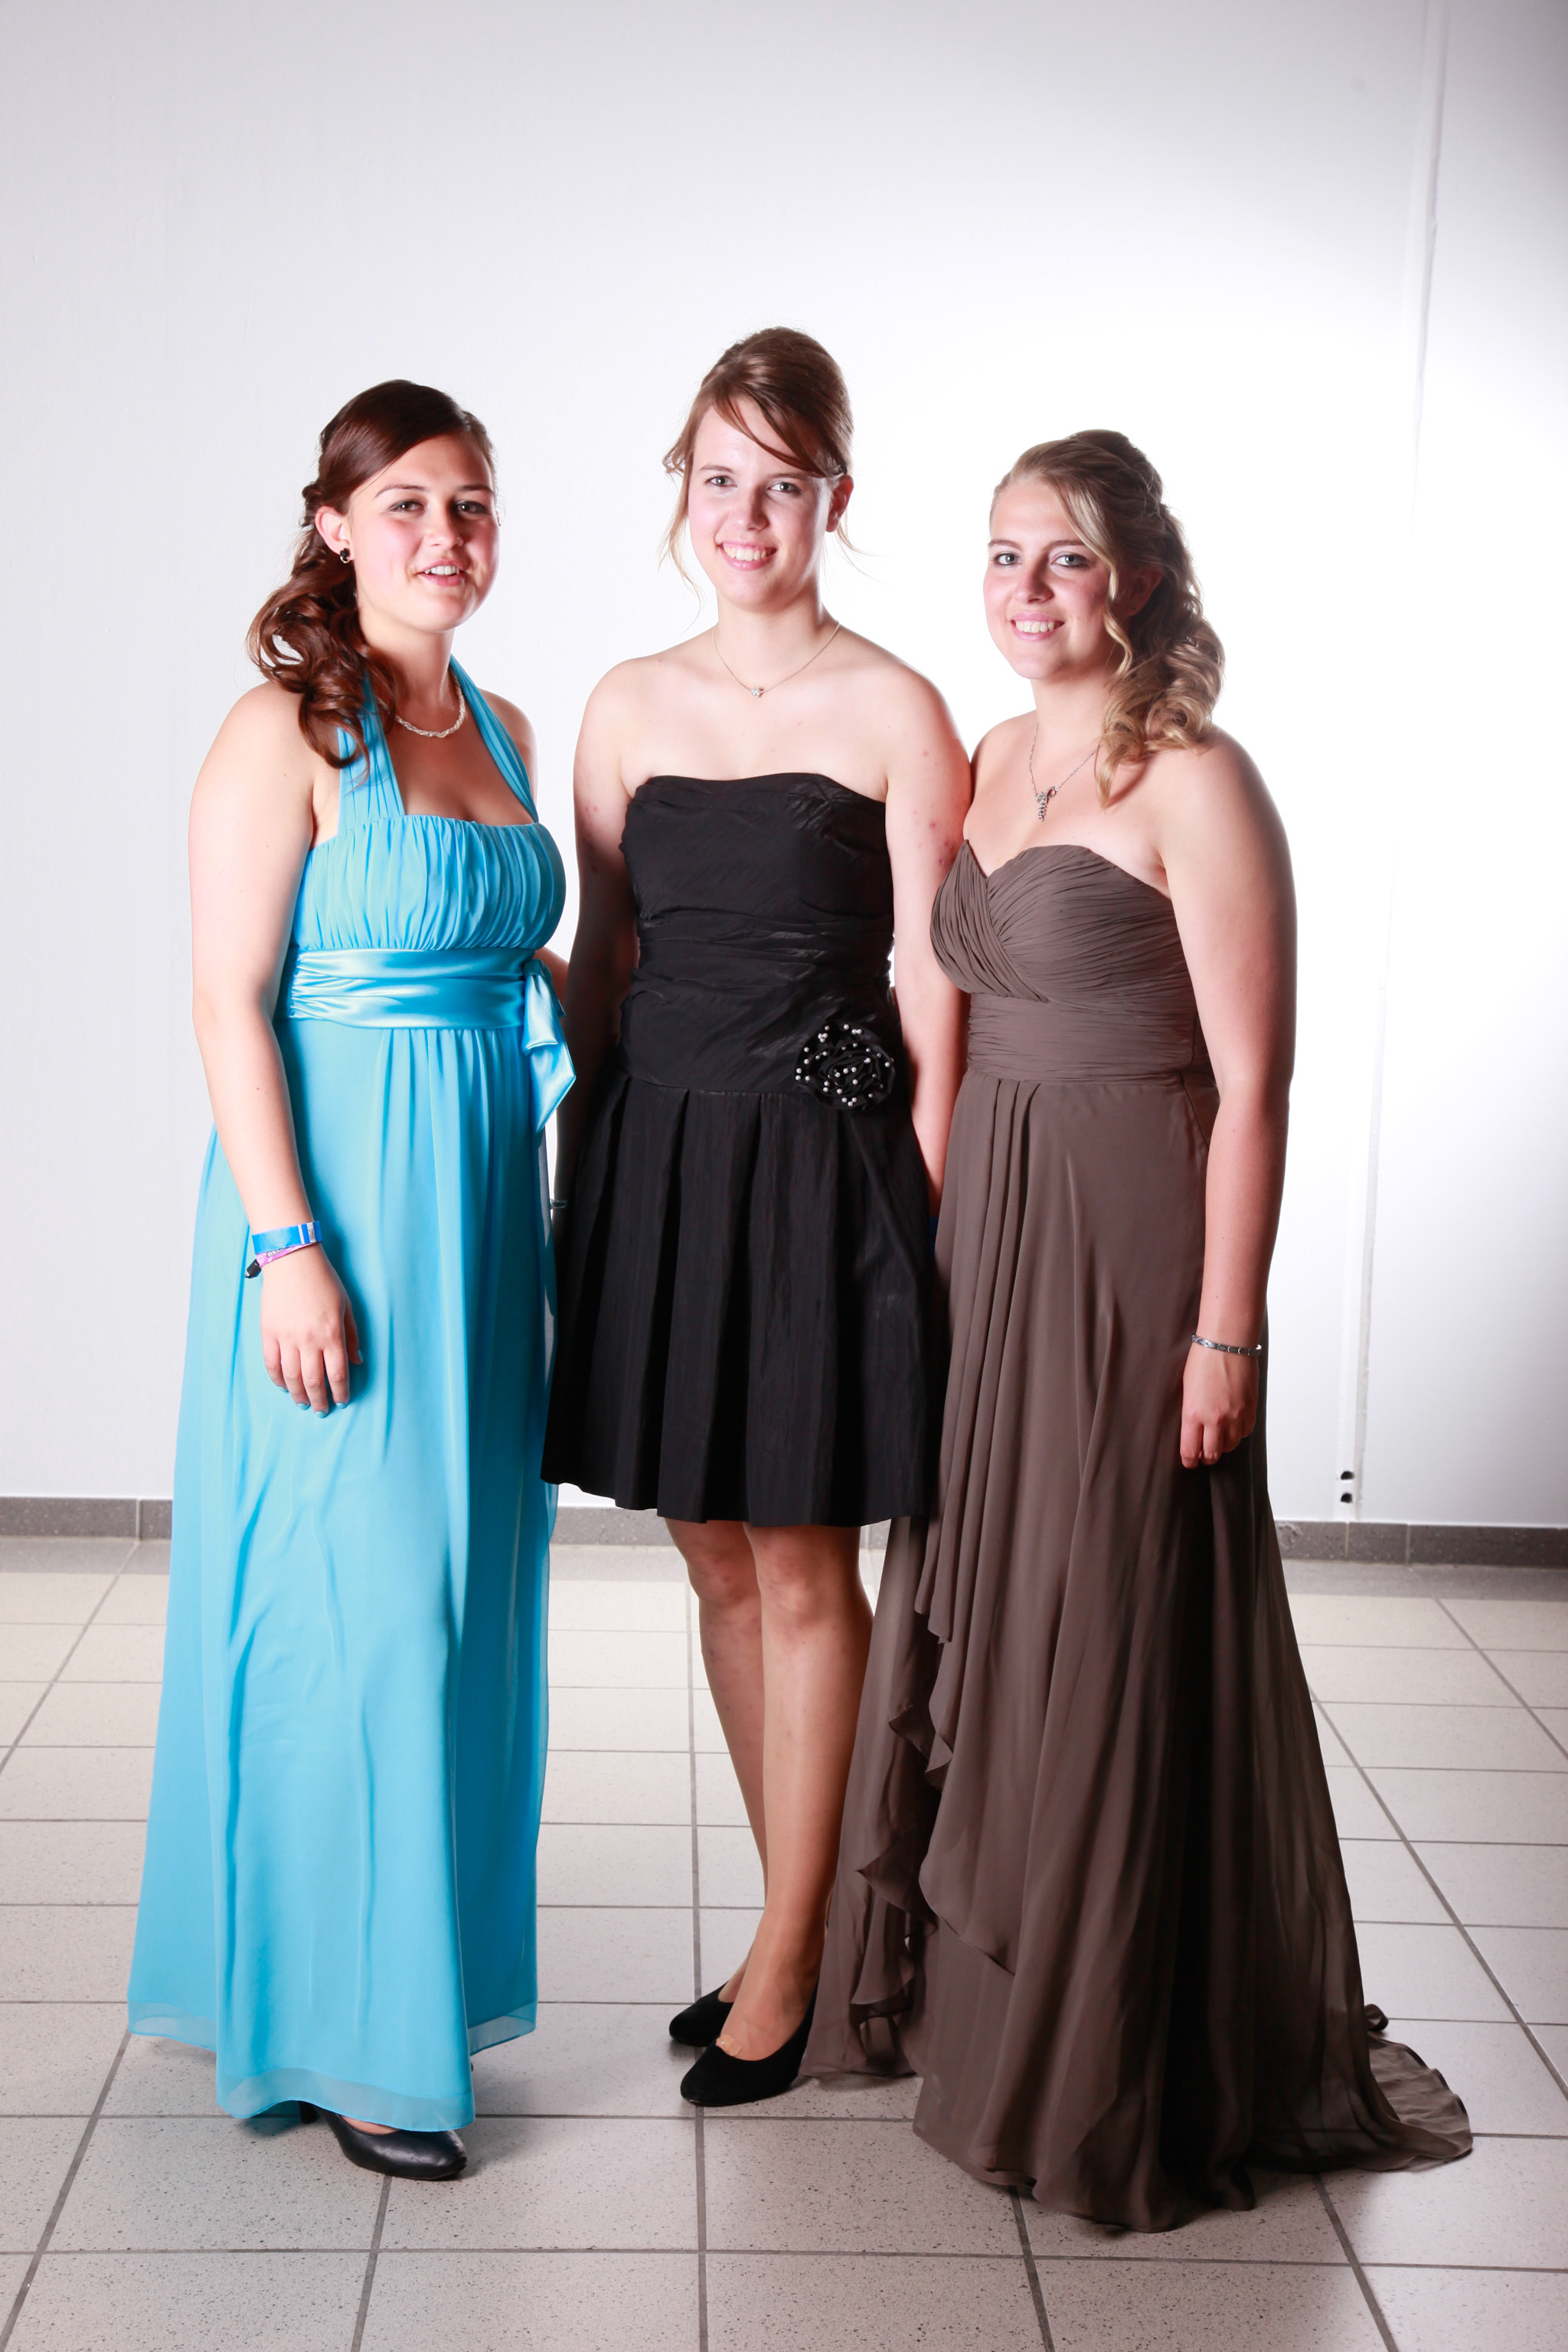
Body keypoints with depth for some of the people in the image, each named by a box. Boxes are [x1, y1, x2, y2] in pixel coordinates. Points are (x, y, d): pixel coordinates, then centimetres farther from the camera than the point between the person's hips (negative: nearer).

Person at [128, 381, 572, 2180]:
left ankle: (425, 1957, 33)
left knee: (464, 1595, 15)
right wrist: (290, 1247, -19)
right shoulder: (287, 732, -10)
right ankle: (342, 2031, 13)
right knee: (355, 1603, -3)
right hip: (341, 1197, -7)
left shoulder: (499, 725, 12)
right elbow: (230, 1003, -15)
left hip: (487, 1192, 8)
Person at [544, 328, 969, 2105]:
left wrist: (921, 1201, -8)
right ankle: (806, 1919, 29)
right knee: (717, 1562, 12)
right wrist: (578, 1164, 9)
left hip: (818, 1160, -5)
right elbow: (601, 955, 12)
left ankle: (786, 1962, 18)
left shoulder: (894, 713, -4)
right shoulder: (629, 706, 9)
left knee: (801, 1572, 3)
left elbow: (929, 981, -5)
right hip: (656, 1151, 5)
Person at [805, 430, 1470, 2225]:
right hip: (987, 1225, 8)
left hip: (1131, 1239, -7)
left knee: (1110, 1640, 2)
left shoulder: (1196, 786, -13)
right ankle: (962, 1990, 34)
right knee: (966, 1610, 15)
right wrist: (943, 1242, 12)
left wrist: (1226, 1336, -17)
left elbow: (1250, 1085, -15)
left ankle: (1106, 2072, 19)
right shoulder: (996, 760, 10)